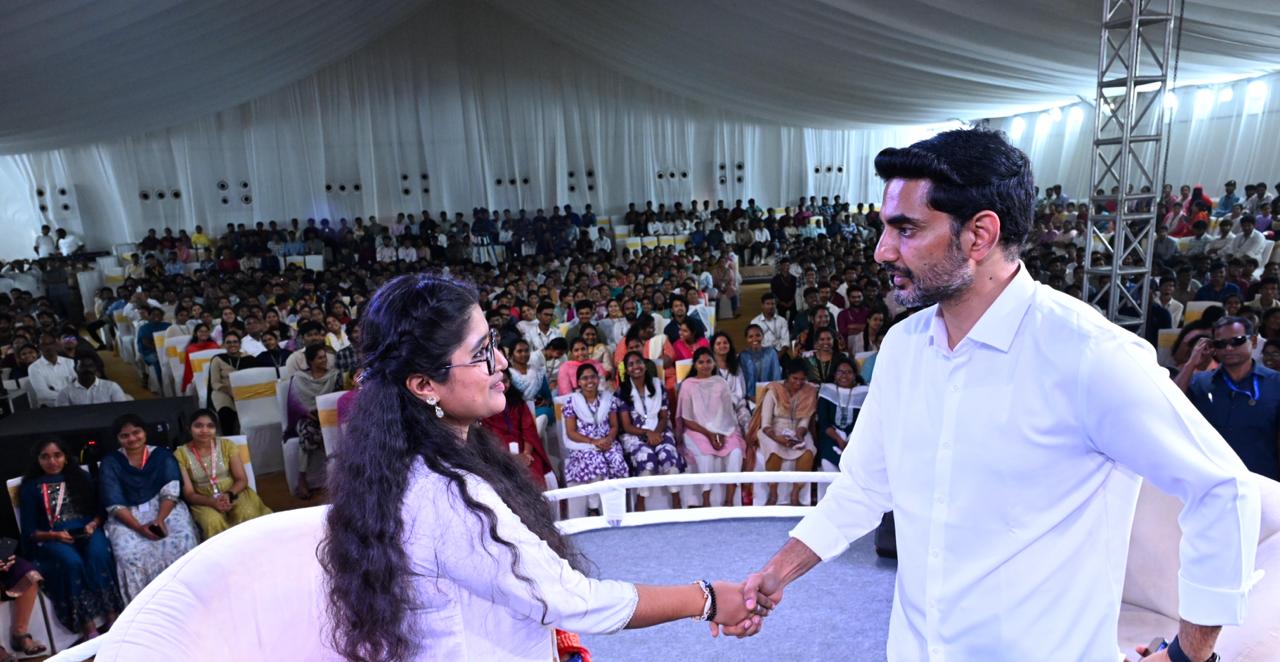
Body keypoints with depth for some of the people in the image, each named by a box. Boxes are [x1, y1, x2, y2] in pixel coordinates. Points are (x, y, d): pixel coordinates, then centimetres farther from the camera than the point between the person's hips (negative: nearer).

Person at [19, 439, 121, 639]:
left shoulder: (81, 477, 16)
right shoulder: (31, 488, 11)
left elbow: (100, 509, 13)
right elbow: (29, 531, 6)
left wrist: (93, 524, -9)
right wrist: (54, 535, -13)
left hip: (87, 531, 1)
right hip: (51, 539, -1)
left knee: (99, 555, -33)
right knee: (72, 562, -35)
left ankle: (112, 618, -31)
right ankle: (88, 627, -33)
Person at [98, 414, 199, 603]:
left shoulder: (162, 455, 9)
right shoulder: (110, 463, 7)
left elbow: (171, 490, -3)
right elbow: (115, 504, -3)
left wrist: (160, 519, -21)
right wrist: (139, 527, -18)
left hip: (164, 508, 0)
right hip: (127, 517, 0)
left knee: (182, 541, -29)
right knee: (129, 552, -31)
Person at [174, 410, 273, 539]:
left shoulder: (227, 445, -1)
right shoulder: (181, 454, -4)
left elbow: (242, 480, -2)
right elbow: (188, 493, -6)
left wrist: (228, 495, -23)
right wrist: (212, 502, -25)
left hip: (234, 493, 1)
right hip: (204, 501, -1)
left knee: (248, 514, -31)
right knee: (213, 522, -34)